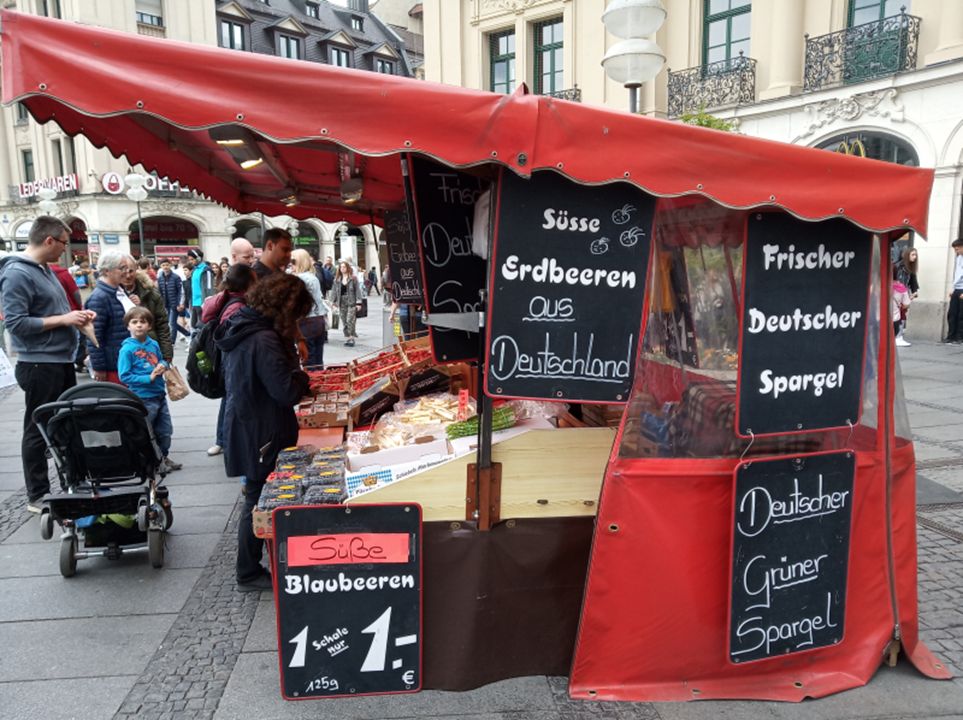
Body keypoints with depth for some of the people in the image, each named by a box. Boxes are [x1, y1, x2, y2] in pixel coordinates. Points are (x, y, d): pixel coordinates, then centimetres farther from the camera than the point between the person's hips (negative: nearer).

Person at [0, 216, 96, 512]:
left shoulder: (45, 270, 12)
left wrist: (75, 315, 5)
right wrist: (63, 319, -19)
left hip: (61, 362, 9)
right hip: (39, 365, -9)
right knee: (39, 431, 2)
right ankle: (37, 496, 13)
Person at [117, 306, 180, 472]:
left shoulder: (154, 344, 3)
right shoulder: (127, 349, -13)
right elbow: (124, 376, -15)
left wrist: (163, 366, -3)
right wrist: (148, 378, -20)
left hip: (159, 394, 6)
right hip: (143, 398, -6)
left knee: (165, 430, 16)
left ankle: (163, 457, 33)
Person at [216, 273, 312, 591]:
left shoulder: (238, 329, 6)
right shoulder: (264, 340, -25)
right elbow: (288, 392, -25)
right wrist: (301, 376, -4)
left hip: (245, 430, 9)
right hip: (261, 437, -9)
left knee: (257, 499, 21)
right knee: (258, 502, 6)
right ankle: (249, 574, 22)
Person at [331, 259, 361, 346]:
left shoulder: (353, 278, -1)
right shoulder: (337, 279, 9)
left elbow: (357, 290, -2)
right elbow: (334, 291, 12)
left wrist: (358, 302, -8)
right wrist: (334, 302, 7)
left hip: (351, 303, -4)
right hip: (342, 303, 4)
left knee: (350, 321, -10)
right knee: (344, 322, 6)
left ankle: (351, 338, -4)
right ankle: (347, 338, 14)